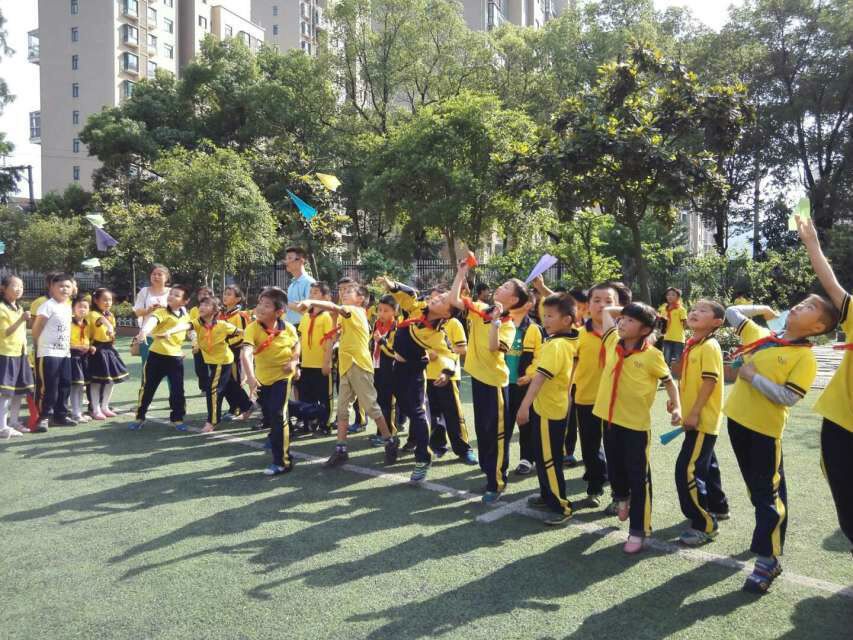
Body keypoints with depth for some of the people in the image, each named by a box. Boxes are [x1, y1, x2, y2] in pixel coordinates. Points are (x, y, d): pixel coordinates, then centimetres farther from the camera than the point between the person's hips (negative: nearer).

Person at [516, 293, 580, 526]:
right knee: (543, 456, 22)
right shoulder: (568, 340, 3)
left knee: (549, 460, -1)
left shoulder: (556, 345, -25)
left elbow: (540, 376, -33)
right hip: (553, 406, 11)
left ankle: (562, 507, 9)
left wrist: (525, 404, -38)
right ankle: (548, 495, 36)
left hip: (549, 410, -11)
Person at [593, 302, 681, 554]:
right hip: (610, 418, 5)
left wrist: (677, 406, -8)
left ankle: (638, 531, 14)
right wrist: (627, 310, 8)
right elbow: (606, 311, 11)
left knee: (638, 477, 4)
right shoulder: (613, 343, 0)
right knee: (614, 468, 21)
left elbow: (669, 381, 2)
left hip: (636, 423, -5)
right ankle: (621, 497, 52)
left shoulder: (652, 356, -12)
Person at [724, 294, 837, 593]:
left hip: (765, 429, -6)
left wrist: (754, 377, -19)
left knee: (769, 493, 0)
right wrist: (760, 308, 17)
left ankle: (768, 560, 6)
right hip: (738, 420, 6)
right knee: (756, 488, 21)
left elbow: (788, 397, -21)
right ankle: (766, 534, 39)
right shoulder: (760, 335, 6)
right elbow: (732, 313, 18)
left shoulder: (805, 357, -12)